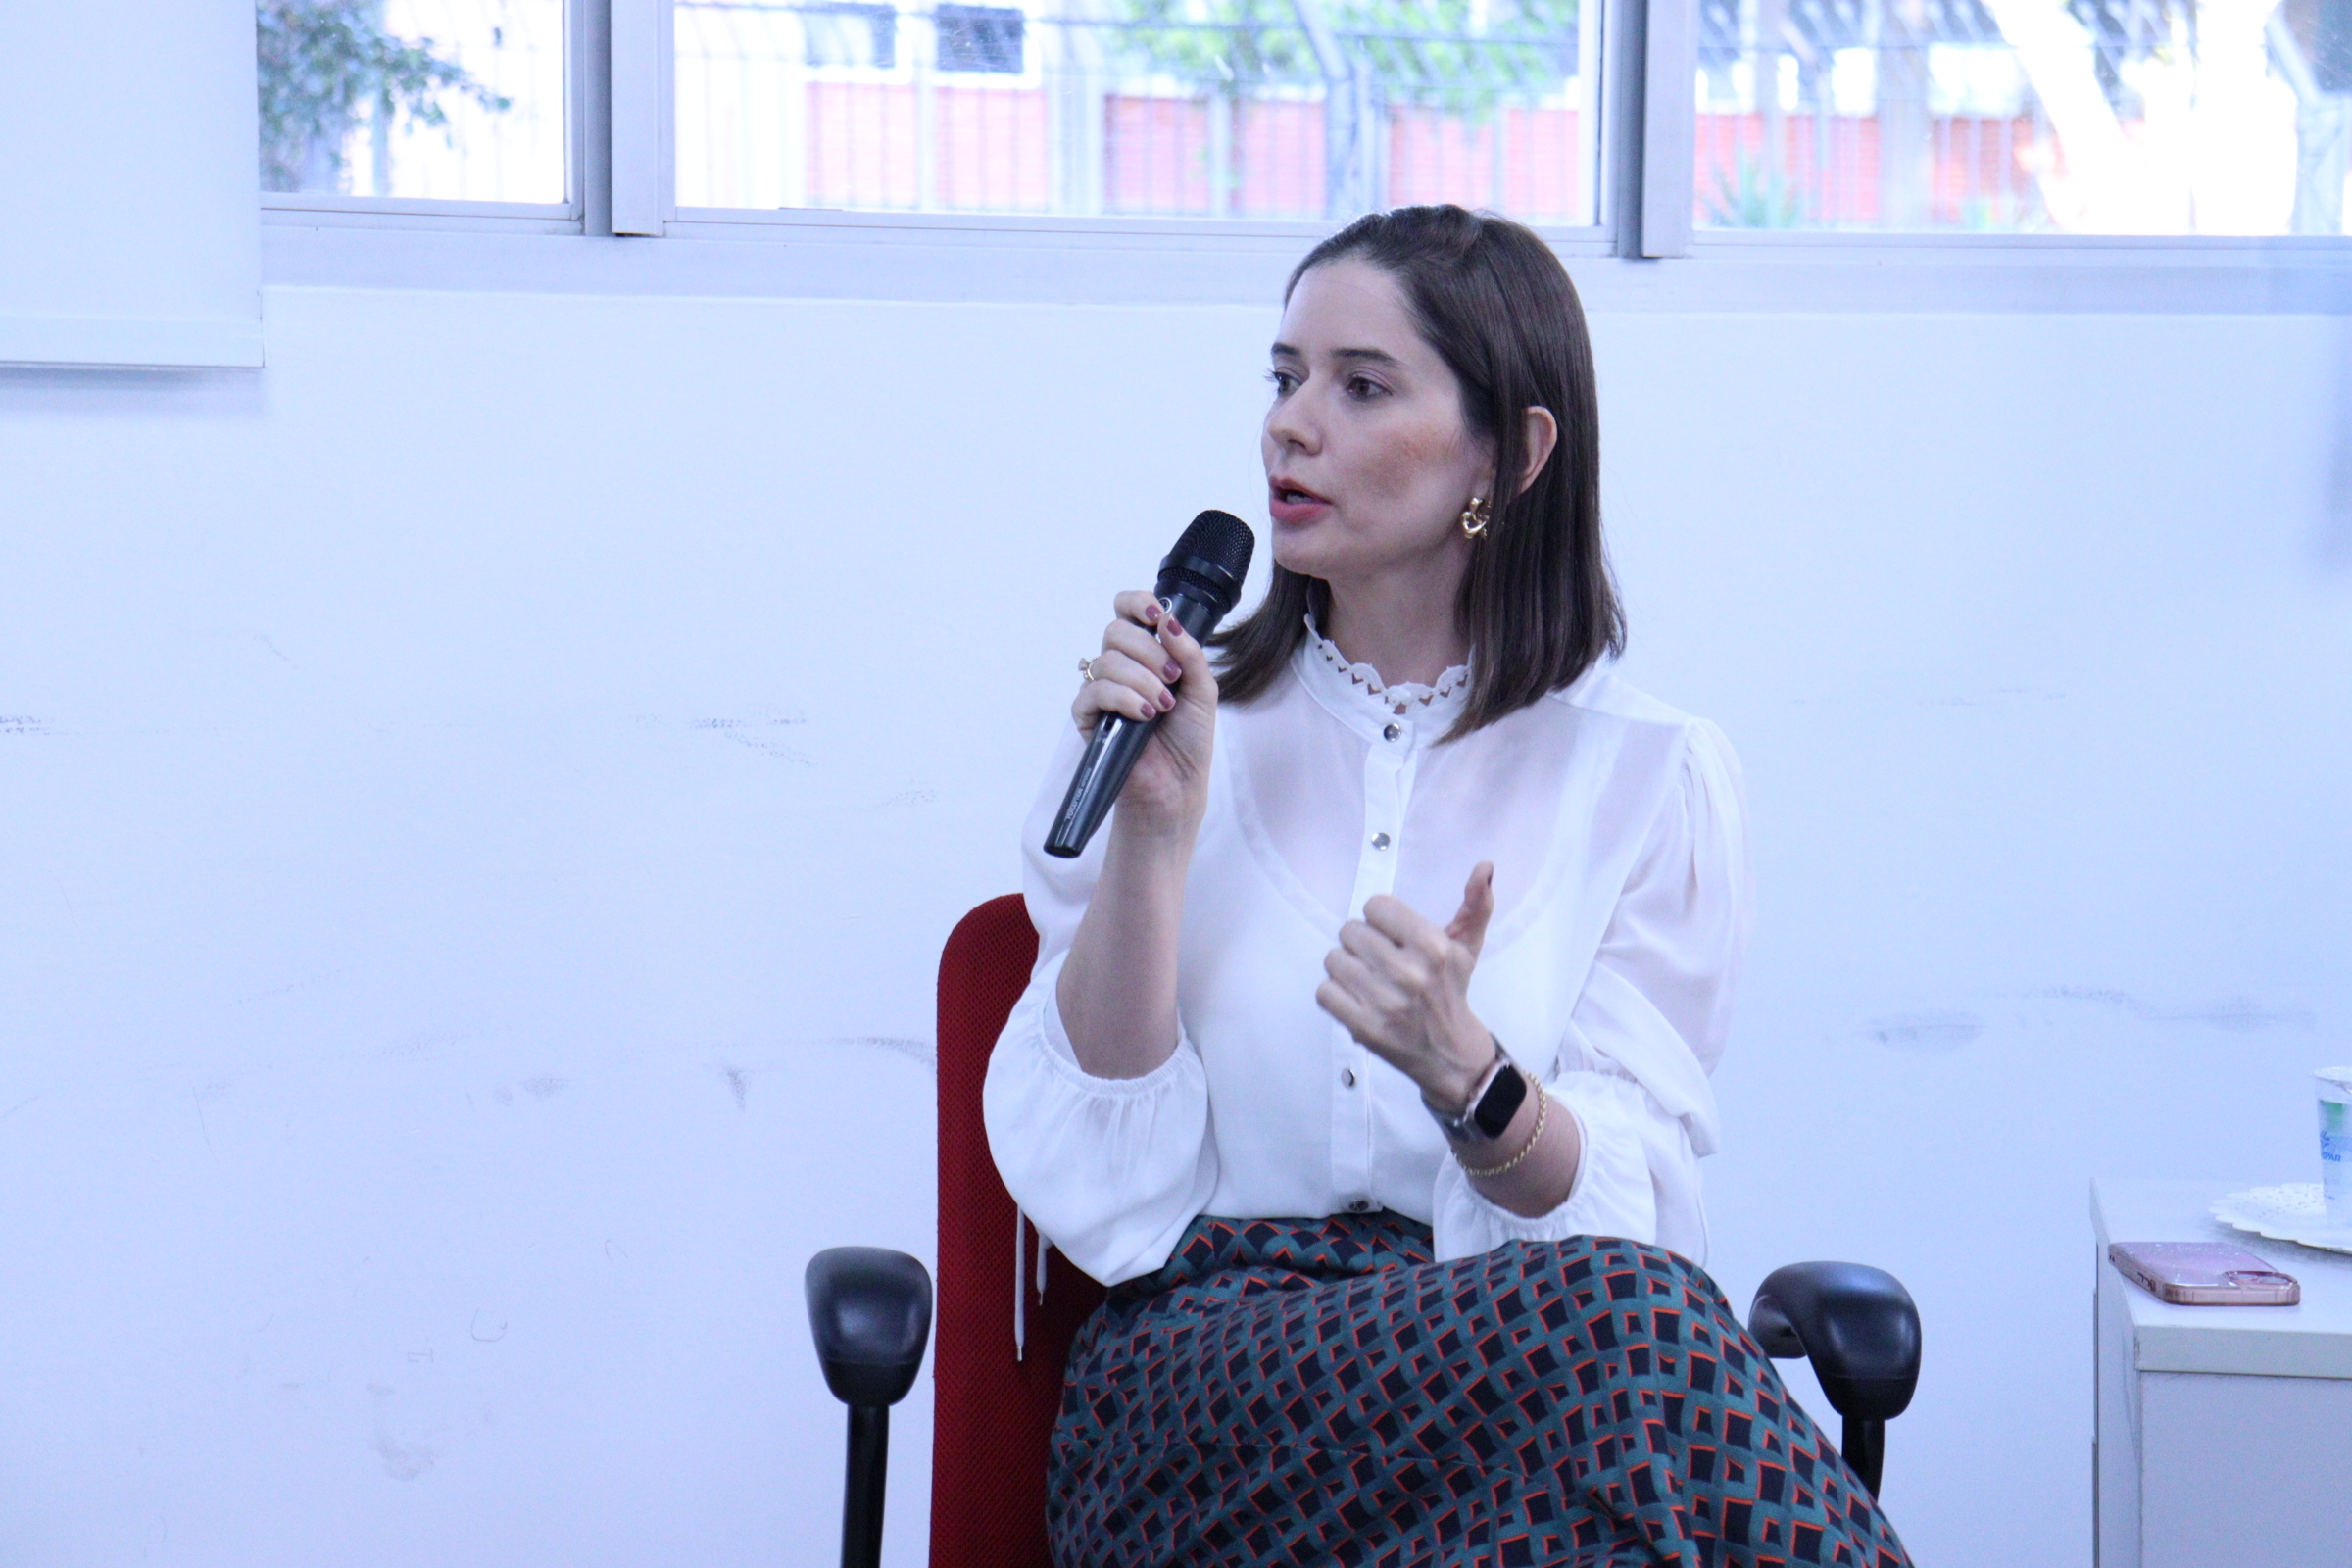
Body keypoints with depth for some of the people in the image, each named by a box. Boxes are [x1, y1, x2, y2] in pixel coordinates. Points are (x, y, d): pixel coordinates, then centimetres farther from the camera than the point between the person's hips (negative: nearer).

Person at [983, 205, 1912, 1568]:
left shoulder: (1653, 774, 8)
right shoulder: (1176, 729, 11)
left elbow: (1610, 1217, -2)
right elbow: (1106, 1201, -1)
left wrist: (1465, 1074, -22)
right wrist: (1153, 829, -10)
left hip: (1537, 1356, 1)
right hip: (1208, 1383, -1)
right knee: (1632, 1315, -33)